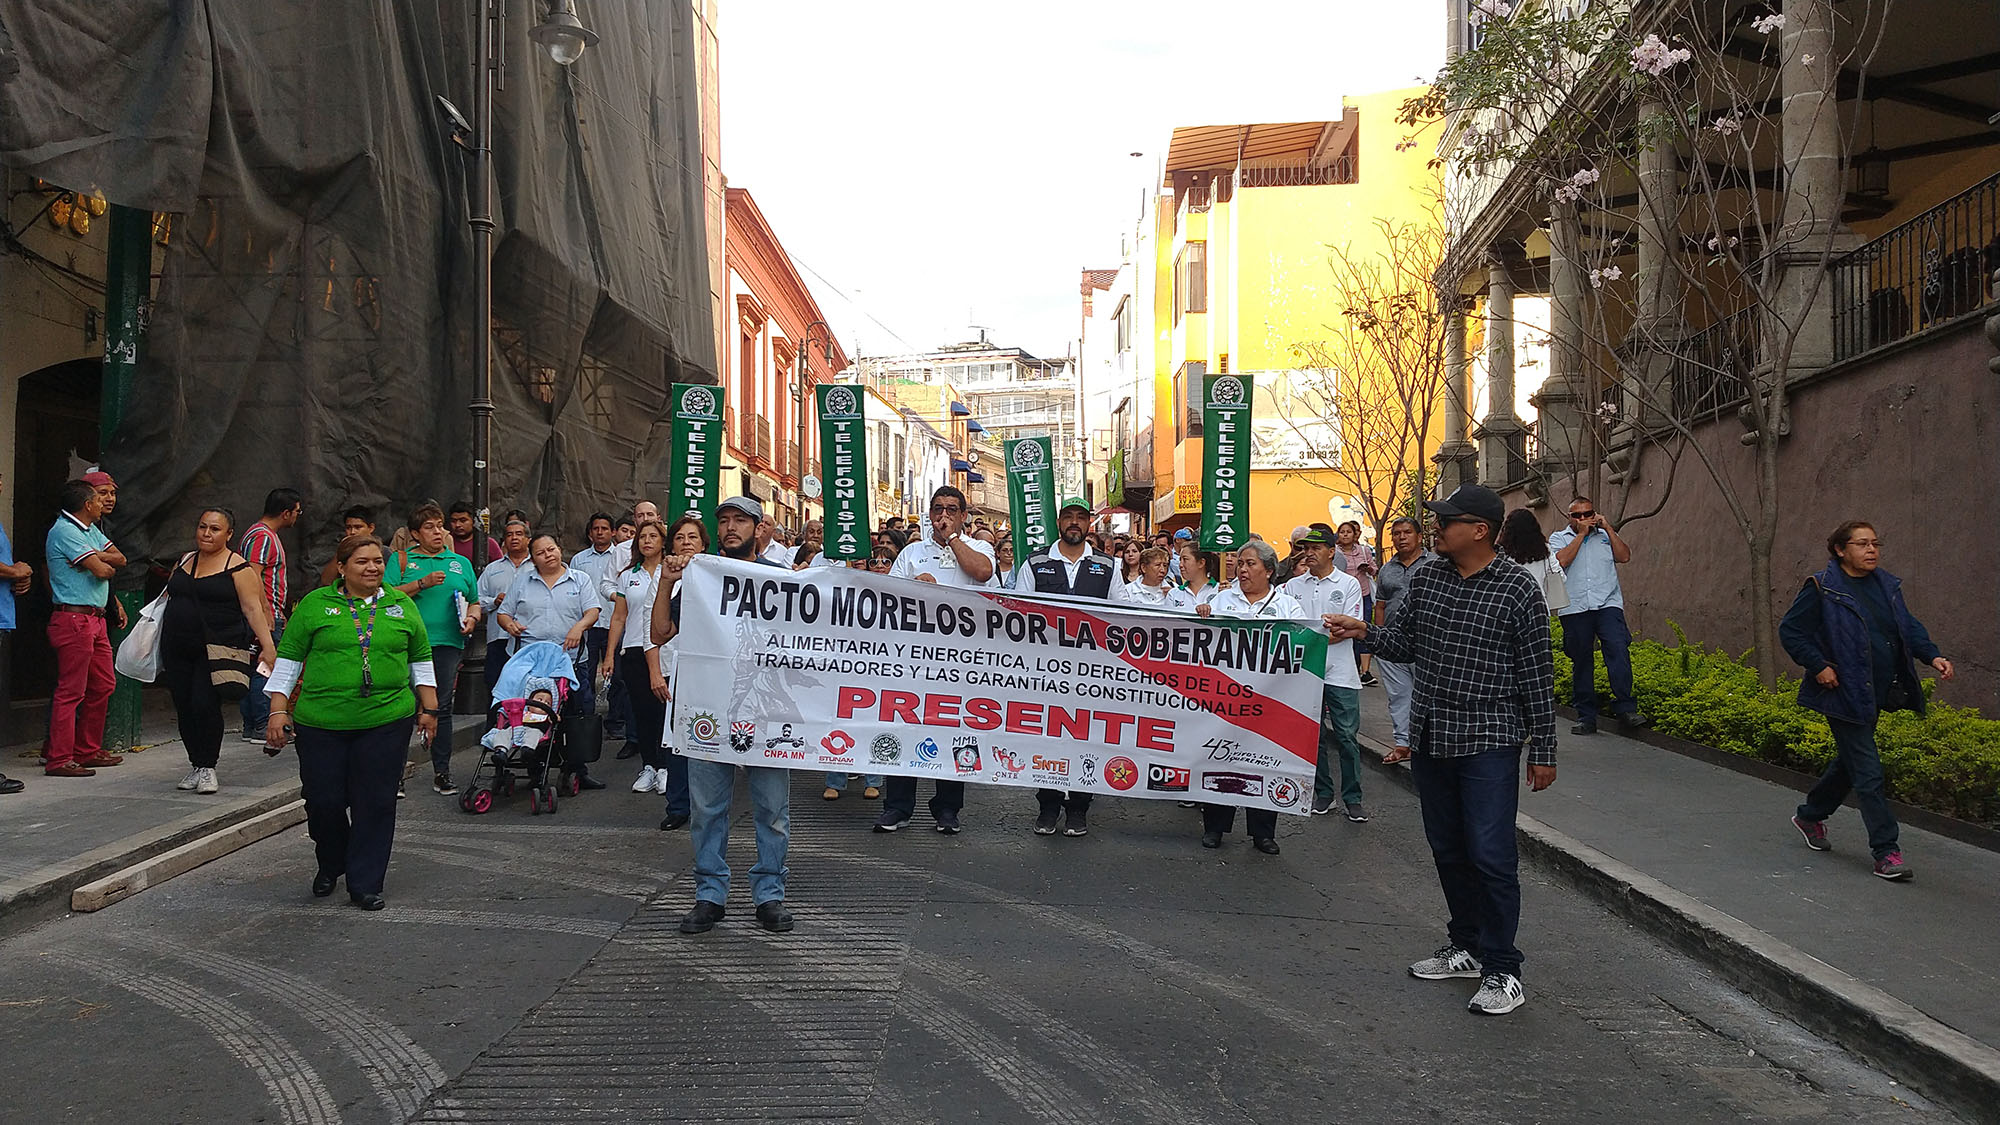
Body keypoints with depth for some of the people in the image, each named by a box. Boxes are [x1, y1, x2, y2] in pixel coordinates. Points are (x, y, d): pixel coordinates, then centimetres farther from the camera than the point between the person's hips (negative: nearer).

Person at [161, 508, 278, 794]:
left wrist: (268, 646, -17)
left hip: (217, 647, -6)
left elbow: (253, 608, -9)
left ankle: (207, 768, 0)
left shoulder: (237, 567, -4)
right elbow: (170, 597, 25)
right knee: (184, 707, 5)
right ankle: (196, 766, 17)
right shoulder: (185, 561, 15)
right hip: (178, 649, 6)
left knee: (205, 704, -13)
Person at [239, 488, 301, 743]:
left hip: (270, 616, 11)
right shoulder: (262, 536, -13)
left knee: (256, 671, 11)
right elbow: (254, 575, -21)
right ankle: (261, 728, -5)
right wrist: (266, 612, -24)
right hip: (264, 616, -11)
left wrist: (278, 614, 27)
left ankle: (252, 727, 15)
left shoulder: (270, 536, 20)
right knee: (264, 671, -8)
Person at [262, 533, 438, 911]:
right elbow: (288, 658, 4)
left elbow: (420, 660, 14)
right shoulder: (315, 604, 3)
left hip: (386, 720, 1)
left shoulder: (402, 605, 9)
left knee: (375, 803, 1)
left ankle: (365, 885, 12)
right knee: (323, 800, 3)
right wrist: (278, 711, -1)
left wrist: (428, 709, 11)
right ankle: (330, 865, 31)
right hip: (321, 722, -1)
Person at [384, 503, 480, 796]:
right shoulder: (401, 560, 9)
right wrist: (422, 583, -13)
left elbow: (475, 602, 20)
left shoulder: (461, 563, 17)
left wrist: (471, 618, -1)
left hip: (447, 643, 2)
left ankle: (442, 773, 7)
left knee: (442, 708, 0)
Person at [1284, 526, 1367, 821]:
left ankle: (1352, 797, 7)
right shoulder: (1293, 585, 9)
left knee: (1347, 735, -2)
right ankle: (1323, 793, 19)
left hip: (1339, 672, -3)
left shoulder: (1349, 584, 2)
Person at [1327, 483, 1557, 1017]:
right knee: (1447, 849, 15)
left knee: (1490, 855, -7)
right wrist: (1365, 632, -11)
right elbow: (1404, 645, 10)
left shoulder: (1518, 588, -10)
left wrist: (1543, 750, -6)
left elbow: (1537, 673, -7)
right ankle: (1467, 947, 31)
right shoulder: (1424, 577, 6)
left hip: (1489, 738, -6)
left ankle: (1501, 969, 6)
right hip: (1430, 734, 6)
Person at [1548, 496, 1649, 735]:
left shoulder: (1606, 535, 20)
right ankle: (1586, 717, 8)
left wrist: (1607, 528, 3)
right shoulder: (1559, 538, 14)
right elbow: (1561, 561, -6)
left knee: (1618, 649, -18)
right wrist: (1581, 534, -2)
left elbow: (1624, 556, 4)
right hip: (1575, 609, 0)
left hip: (1608, 604, 0)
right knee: (1581, 661, 3)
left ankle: (1624, 708, -16)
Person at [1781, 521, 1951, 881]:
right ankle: (1886, 851, -2)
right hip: (1845, 693, -7)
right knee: (1866, 770, -7)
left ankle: (1810, 816, 38)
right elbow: (1790, 630, -9)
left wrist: (1932, 655, 0)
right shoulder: (1822, 588, -10)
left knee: (1851, 760, 18)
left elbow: (1908, 626, 16)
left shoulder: (1887, 585, 10)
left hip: (1877, 694, 8)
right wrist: (1818, 667, -15)